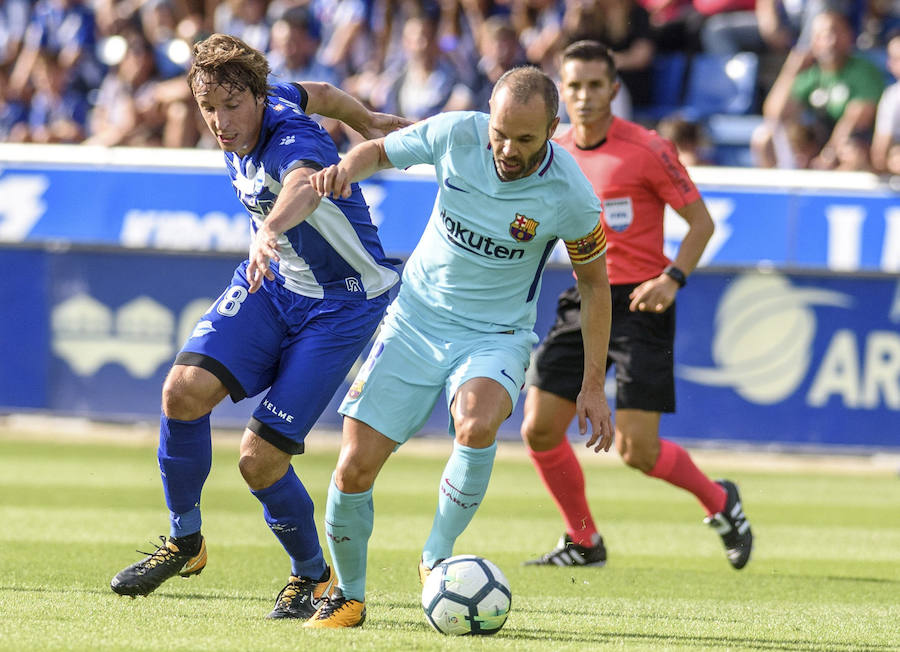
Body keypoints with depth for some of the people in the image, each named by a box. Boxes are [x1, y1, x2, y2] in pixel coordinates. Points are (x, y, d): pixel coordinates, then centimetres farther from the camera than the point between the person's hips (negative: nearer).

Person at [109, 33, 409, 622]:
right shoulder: (271, 105, -7)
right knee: (185, 391, -18)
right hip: (270, 285, 7)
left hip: (341, 303, -7)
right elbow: (321, 95, 15)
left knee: (260, 459, -14)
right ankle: (184, 541, 4)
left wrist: (269, 230, -80)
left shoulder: (291, 142, -32)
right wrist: (369, 123, 36)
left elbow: (305, 184, -58)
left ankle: (312, 575, 14)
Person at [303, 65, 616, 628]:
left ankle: (436, 560, -12)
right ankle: (349, 597, 19)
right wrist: (346, 169, -18)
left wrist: (593, 385, -2)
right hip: (415, 321, 2)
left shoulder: (571, 197, -18)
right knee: (354, 469, -7)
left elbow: (594, 282, -2)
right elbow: (380, 151, 5)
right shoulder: (455, 134, -14)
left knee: (477, 426, -35)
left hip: (496, 336, -2)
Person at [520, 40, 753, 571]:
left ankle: (720, 501, 18)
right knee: (539, 429, -4)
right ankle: (584, 543, 15)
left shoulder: (646, 149, -9)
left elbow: (701, 221, -5)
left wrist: (673, 278, -19)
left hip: (640, 305, -5)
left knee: (637, 450, -10)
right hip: (584, 303, 6)